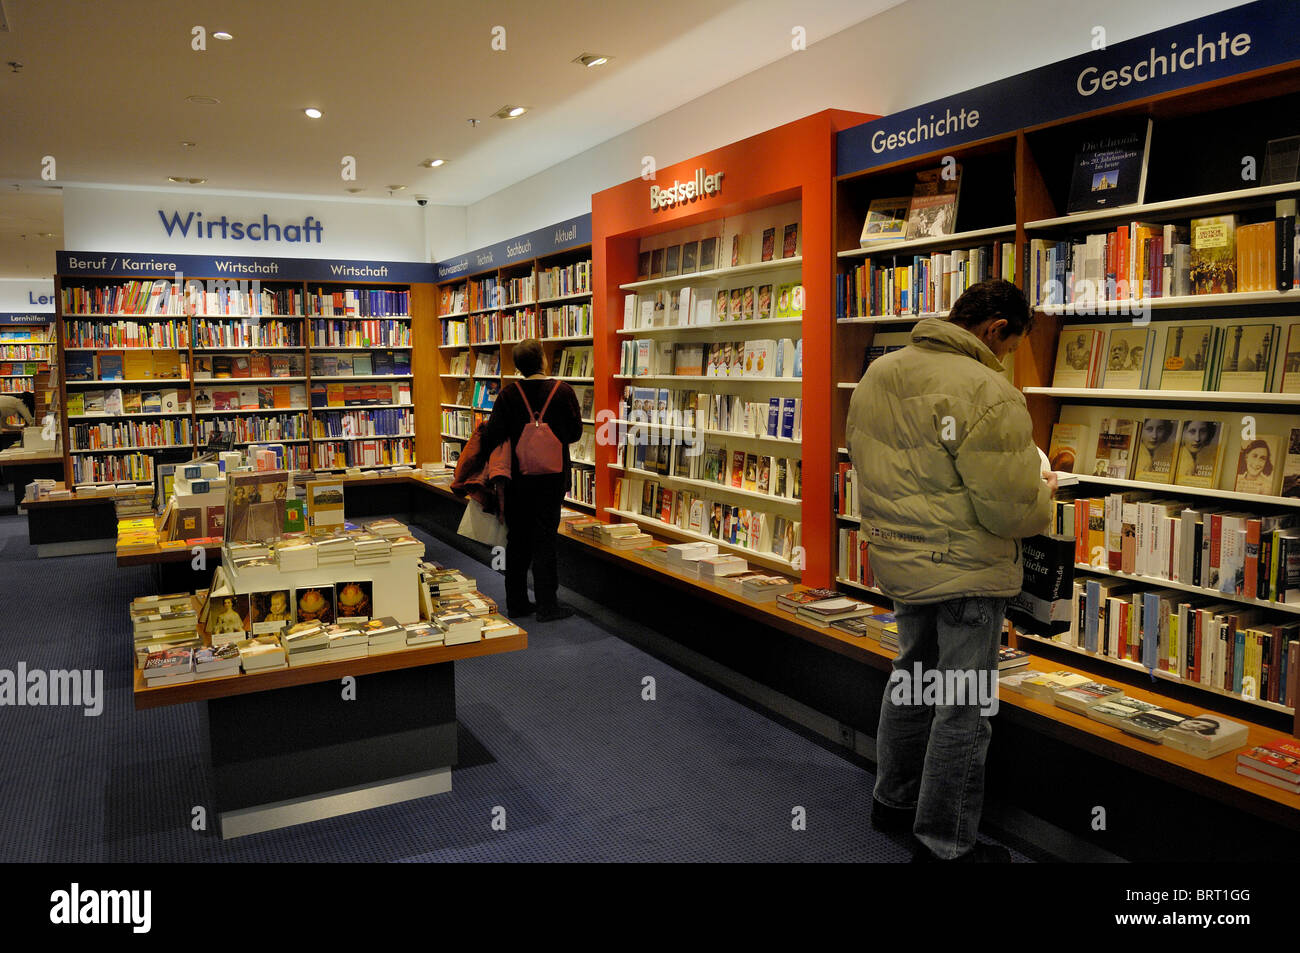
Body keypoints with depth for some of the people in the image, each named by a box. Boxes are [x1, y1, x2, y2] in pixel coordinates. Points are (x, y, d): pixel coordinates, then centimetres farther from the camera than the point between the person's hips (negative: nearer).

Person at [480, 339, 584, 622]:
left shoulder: (508, 394, -6)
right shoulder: (563, 391, -8)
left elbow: (492, 436, -9)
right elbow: (575, 433, 0)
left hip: (517, 476, 2)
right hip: (551, 476, -1)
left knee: (517, 538, 12)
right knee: (544, 539, 4)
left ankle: (516, 602, 19)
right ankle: (546, 605, 7)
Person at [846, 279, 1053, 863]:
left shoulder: (878, 373, 4)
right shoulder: (986, 393, -22)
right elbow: (1011, 510, -22)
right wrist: (1044, 493, -1)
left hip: (898, 562, 8)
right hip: (965, 573, -8)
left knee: (912, 678, 24)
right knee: (962, 707, 6)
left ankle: (894, 800, 41)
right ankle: (944, 845, 20)